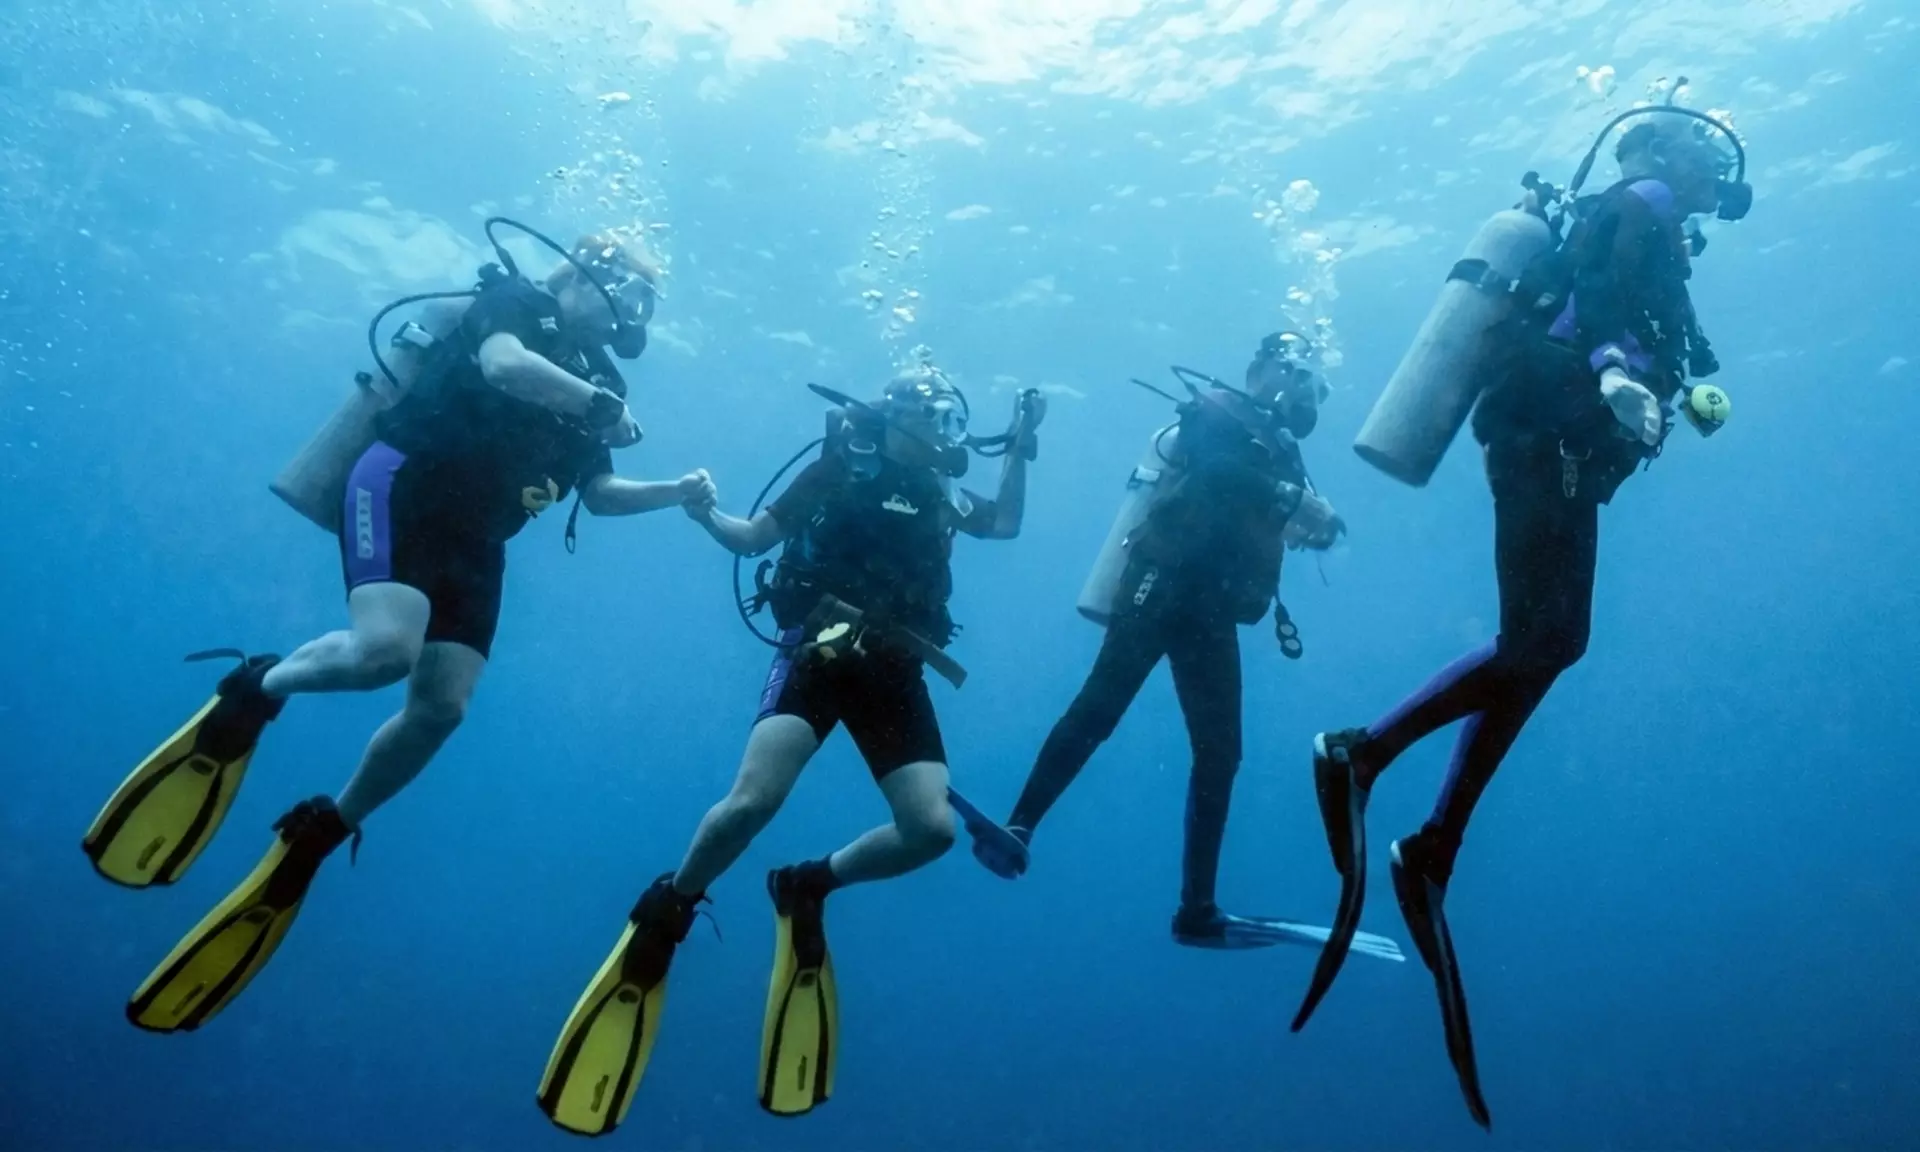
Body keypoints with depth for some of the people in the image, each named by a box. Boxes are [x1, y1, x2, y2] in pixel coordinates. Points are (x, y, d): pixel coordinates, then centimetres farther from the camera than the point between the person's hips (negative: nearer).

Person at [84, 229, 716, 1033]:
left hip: (473, 537, 7)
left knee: (441, 709, -9)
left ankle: (316, 835, 10)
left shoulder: (591, 380, 22)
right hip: (406, 484, -6)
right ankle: (257, 690, -1)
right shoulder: (514, 302, 4)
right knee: (385, 648, -32)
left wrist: (675, 493, 10)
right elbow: (503, 366, -19)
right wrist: (602, 407, -16)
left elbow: (599, 493, 23)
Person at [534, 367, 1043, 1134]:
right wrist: (706, 514, -17)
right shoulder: (840, 467, 4)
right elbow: (752, 539, 3)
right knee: (754, 799, -27)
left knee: (932, 829, -13)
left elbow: (1006, 524, 34)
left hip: (894, 671, 5)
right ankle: (663, 916, 0)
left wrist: (1020, 450, 24)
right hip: (819, 653, -5)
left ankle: (808, 888, 11)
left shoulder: (938, 496, 19)